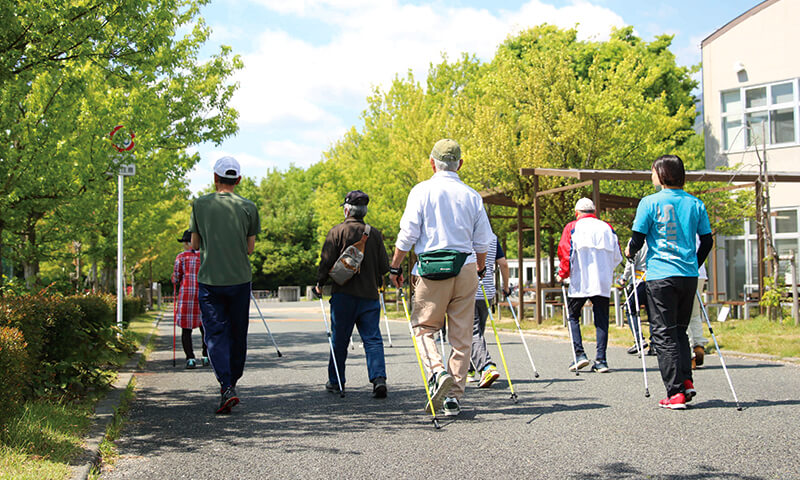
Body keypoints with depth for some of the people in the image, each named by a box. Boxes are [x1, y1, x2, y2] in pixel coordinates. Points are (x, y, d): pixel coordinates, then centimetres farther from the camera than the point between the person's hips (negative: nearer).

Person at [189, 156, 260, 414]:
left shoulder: (200, 204, 0)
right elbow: (250, 248, 2)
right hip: (240, 279, 1)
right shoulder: (248, 207, 0)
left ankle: (226, 387, -14)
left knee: (215, 334, 0)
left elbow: (194, 244, 5)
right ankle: (232, 382, 25)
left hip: (209, 279, -1)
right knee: (238, 334, 14)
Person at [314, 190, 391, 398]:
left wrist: (320, 284, 7)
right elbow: (384, 266, 5)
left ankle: (335, 381, 19)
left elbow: (326, 262, -7)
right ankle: (379, 378, -14)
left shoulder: (337, 232, -4)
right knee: (373, 339, 1)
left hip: (344, 295, -2)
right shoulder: (375, 234, 4)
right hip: (369, 295, 2)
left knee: (339, 340, 9)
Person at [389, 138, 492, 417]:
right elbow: (482, 241, 11)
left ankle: (437, 372, -16)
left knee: (423, 327, 9)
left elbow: (408, 234, -5)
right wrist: (480, 269, 26)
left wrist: (395, 268, 4)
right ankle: (453, 397, 8)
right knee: (461, 336, 7)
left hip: (433, 268, -3)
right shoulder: (471, 195, 9)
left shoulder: (422, 190, -1)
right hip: (466, 268, 3)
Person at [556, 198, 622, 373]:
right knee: (601, 319, 6)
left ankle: (579, 354, -2)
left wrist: (562, 274, 8)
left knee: (573, 316, 11)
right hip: (603, 283, 2)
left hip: (580, 281, -2)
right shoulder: (607, 228, 11)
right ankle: (601, 360, 0)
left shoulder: (572, 227, 3)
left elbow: (564, 252, -5)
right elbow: (617, 256, 10)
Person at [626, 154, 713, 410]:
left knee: (664, 334, 1)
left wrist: (629, 252, 18)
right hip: (689, 276, 4)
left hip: (661, 276, -4)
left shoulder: (650, 203, -5)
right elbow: (707, 240, 10)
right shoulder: (696, 204, 7)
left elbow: (637, 239, -4)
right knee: (680, 330, 18)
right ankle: (686, 381, 6)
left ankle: (676, 392, -2)